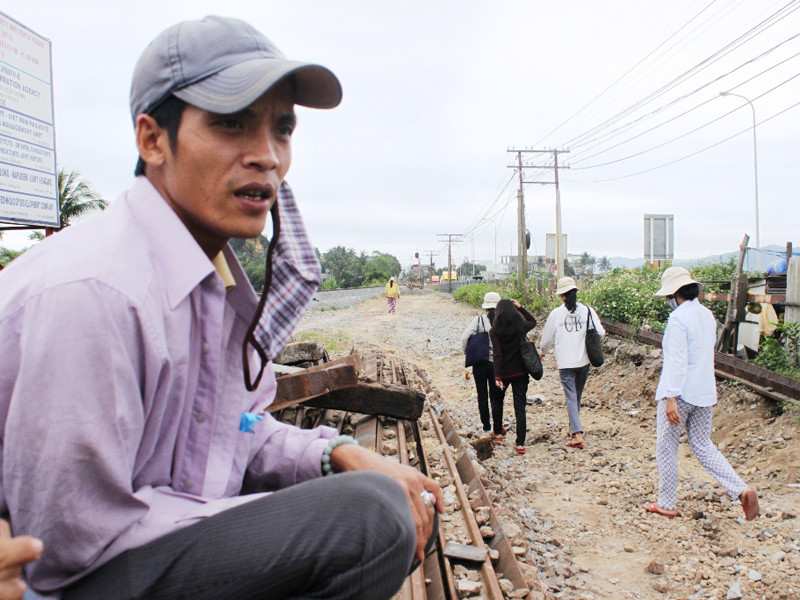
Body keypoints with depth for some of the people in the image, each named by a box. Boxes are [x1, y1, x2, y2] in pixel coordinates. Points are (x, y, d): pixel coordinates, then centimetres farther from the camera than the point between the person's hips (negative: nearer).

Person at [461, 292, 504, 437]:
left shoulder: (478, 320, -5)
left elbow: (465, 337, -14)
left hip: (480, 364, 0)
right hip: (497, 364, 0)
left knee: (482, 396, 12)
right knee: (496, 397, 9)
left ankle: (487, 428, 19)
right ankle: (498, 430, 16)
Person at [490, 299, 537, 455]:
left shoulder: (494, 331, -12)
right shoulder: (521, 326, -3)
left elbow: (497, 355, -16)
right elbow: (533, 321, 21)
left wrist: (497, 377, -15)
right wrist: (520, 308, 12)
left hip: (504, 373, -1)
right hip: (521, 372, 2)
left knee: (498, 402, 23)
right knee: (520, 408, 1)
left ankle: (498, 433, 35)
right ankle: (520, 444, -2)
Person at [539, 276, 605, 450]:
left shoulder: (556, 314, -5)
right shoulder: (587, 310, -3)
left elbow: (547, 338, 5)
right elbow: (600, 332, -6)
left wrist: (542, 352, 25)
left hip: (565, 362, -2)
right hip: (583, 361, 3)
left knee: (571, 398, -2)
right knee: (577, 396, 18)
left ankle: (577, 435, -11)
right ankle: (573, 428, 32)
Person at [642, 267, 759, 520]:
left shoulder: (678, 318, -16)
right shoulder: (707, 315, 9)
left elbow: (677, 360, -21)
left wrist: (671, 398, -22)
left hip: (680, 392, -8)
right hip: (704, 393, 8)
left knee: (666, 448, 6)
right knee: (703, 446, 15)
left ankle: (667, 504, 15)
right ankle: (742, 491, 1)